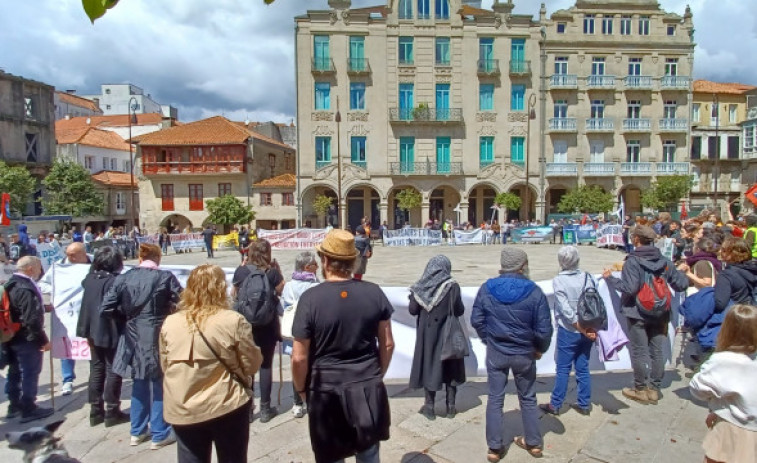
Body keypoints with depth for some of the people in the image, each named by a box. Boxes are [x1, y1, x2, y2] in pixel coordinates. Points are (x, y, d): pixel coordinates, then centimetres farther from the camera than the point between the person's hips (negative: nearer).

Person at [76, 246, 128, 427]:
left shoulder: (90, 278, 3)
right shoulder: (114, 281, -20)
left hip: (92, 331, 7)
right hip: (111, 332, -7)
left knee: (96, 369, 15)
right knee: (113, 370, 5)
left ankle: (95, 411, 23)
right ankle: (112, 412, 12)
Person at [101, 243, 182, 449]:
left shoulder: (123, 278, 0)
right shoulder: (165, 277, -11)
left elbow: (106, 309, -1)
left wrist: (128, 314, 13)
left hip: (134, 337, 4)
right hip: (158, 337, -4)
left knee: (139, 384, 20)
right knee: (159, 386, 10)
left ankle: (138, 431, 32)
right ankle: (160, 434, 19)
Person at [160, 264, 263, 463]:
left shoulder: (169, 323, -3)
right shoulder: (233, 321, -15)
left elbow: (165, 366, 9)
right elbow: (251, 365, -9)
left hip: (182, 410, 3)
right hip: (227, 407, -3)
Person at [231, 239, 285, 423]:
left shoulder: (241, 271, -5)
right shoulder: (272, 272, -10)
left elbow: (234, 294, 9)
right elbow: (281, 292, 3)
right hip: (267, 325, -2)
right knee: (266, 365, 8)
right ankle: (265, 409, 15)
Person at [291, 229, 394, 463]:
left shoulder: (310, 298, -16)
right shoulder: (374, 292, -6)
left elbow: (299, 358, -13)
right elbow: (387, 344, 1)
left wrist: (301, 389, 5)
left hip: (327, 391, -2)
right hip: (369, 388, 3)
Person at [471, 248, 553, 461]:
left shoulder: (486, 288, -8)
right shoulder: (534, 292, -15)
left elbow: (476, 320, -2)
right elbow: (544, 328, -11)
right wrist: (540, 349, 7)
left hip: (495, 353, 1)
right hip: (524, 354, -1)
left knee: (495, 399, 12)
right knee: (528, 398, 19)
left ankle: (494, 448, 20)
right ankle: (534, 442, 34)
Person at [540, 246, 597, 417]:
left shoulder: (559, 280, -12)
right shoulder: (588, 277, 0)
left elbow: (566, 310, -17)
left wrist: (582, 329, -11)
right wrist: (591, 328, -2)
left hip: (568, 331, -4)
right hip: (588, 330, 4)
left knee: (563, 369, 5)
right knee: (583, 368, 14)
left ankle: (555, 404, 14)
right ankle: (584, 404, 22)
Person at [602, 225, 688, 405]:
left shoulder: (632, 261, -16)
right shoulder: (665, 261, 0)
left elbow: (630, 288, -24)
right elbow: (681, 285, 1)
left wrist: (610, 278, -11)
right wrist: (681, 273, 22)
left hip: (638, 313, -5)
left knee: (639, 352, 5)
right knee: (657, 351, 12)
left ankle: (641, 389, 15)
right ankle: (654, 389, 22)